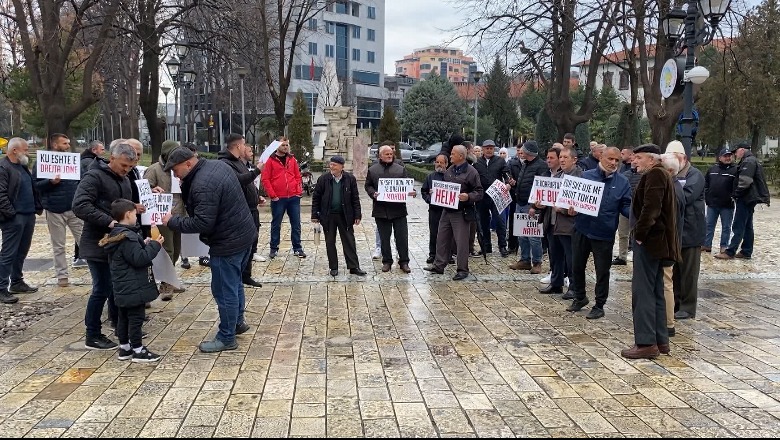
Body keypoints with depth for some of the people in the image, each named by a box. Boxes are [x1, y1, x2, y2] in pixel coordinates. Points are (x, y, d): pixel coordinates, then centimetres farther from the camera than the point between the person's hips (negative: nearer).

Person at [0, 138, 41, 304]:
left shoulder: (23, 166, 17)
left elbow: (32, 188, 23)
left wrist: (37, 207, 12)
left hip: (29, 216, 9)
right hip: (14, 219, -9)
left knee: (22, 252, 16)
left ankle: (17, 283, 27)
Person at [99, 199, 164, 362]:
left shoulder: (116, 235, 10)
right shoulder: (128, 237, -22)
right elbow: (139, 258, -24)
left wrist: (144, 244, 10)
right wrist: (155, 245, -16)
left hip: (123, 289, 10)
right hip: (134, 288, -10)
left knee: (123, 317, 16)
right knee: (136, 318, -1)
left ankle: (124, 348, 26)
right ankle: (138, 351, 7)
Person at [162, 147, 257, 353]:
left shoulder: (203, 185, -26)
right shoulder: (217, 165, 4)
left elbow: (201, 224, -26)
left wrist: (172, 221, -14)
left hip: (228, 242, -10)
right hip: (243, 233, 10)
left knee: (224, 290, 2)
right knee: (234, 282, 24)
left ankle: (226, 338, 13)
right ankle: (237, 322, 40)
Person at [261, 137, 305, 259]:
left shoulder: (292, 159, 10)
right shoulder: (271, 160, -2)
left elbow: (298, 176, 12)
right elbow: (265, 179, -6)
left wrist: (299, 191, 1)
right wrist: (272, 195, -11)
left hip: (293, 197, 3)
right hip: (278, 198, -3)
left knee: (296, 224, 6)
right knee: (276, 224, 7)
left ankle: (297, 248, 15)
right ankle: (274, 248, 17)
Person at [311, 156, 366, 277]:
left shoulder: (350, 179, -2)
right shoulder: (323, 179, -3)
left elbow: (355, 198, 2)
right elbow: (316, 198, 2)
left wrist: (357, 215, -2)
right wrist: (315, 215, -1)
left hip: (345, 216, 0)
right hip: (328, 216, 1)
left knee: (349, 241, 2)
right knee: (330, 242, 8)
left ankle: (354, 267, 7)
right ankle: (333, 267, 18)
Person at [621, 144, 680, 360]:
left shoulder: (654, 175, -12)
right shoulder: (662, 174, 19)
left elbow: (650, 208, -23)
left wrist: (640, 233, -16)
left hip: (649, 241, -11)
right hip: (659, 242, 11)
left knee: (642, 291, -8)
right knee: (656, 291, 13)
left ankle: (646, 343, -6)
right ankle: (660, 340, 19)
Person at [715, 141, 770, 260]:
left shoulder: (748, 161, -15)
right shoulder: (752, 161, 19)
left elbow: (744, 181, -24)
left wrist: (735, 193, -14)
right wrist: (736, 194, 15)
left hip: (745, 199, -11)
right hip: (750, 198, 11)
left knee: (738, 226, -10)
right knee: (747, 226, 13)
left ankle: (730, 252, -9)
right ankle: (746, 252, 18)